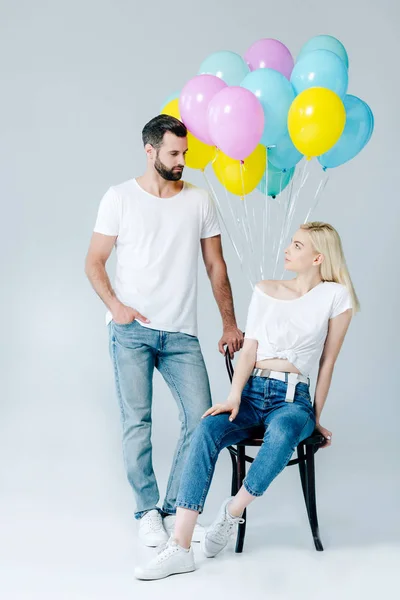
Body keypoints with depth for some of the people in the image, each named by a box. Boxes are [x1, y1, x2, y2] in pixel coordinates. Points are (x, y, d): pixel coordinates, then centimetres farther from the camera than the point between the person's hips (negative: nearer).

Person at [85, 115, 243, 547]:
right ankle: (147, 512, 12)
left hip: (182, 333, 2)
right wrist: (116, 306, -12)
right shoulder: (120, 198, 2)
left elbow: (215, 265, 12)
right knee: (137, 423, -3)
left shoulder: (199, 201, 9)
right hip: (131, 331, -2)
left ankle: (174, 509, 11)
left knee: (201, 419, -5)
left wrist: (230, 323, 9)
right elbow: (94, 262, 4)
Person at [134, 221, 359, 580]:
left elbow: (327, 362, 5)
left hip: (293, 398, -3)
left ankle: (234, 511, -15)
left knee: (282, 432, -39)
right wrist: (233, 398, -9)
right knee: (207, 431, -28)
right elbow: (248, 351, 6)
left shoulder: (335, 296, 2)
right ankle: (180, 548, -31)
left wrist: (316, 417, 9)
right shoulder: (265, 291, 12)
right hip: (251, 392, 3)